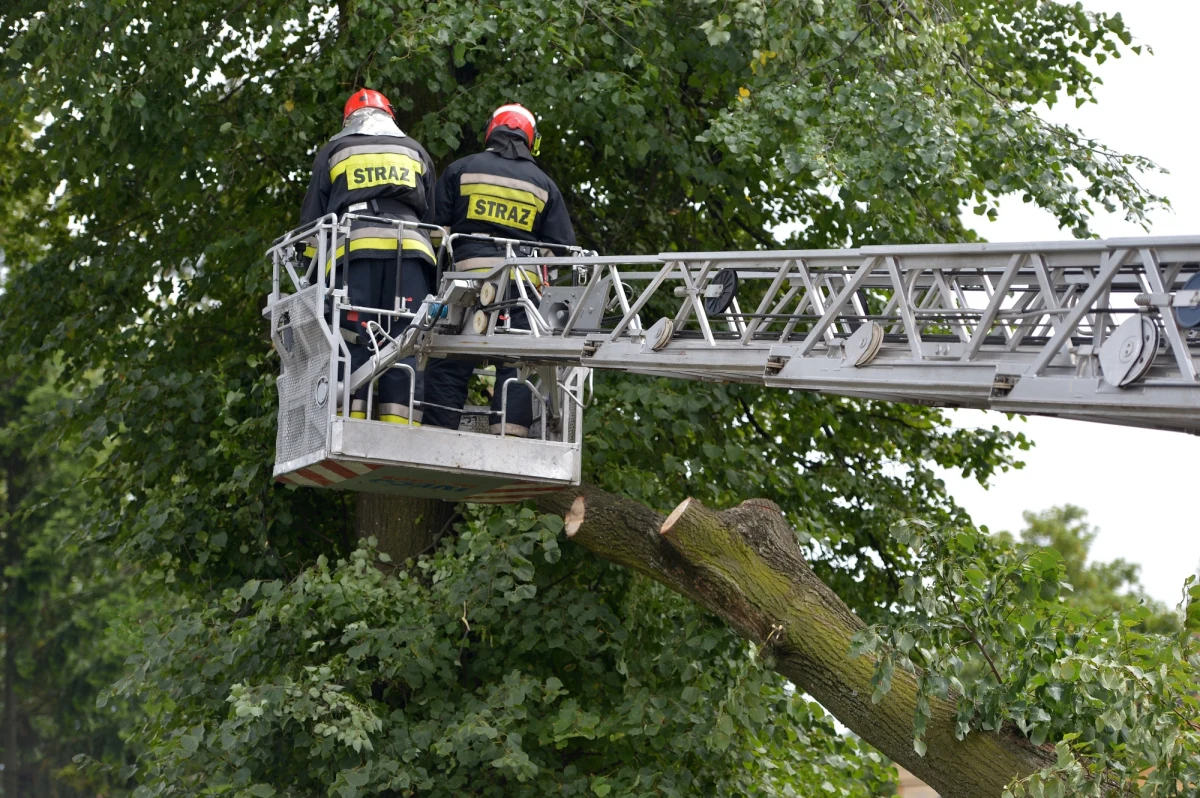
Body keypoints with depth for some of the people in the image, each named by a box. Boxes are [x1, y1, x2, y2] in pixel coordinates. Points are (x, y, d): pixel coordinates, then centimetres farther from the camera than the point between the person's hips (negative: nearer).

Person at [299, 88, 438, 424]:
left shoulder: (334, 151, 21)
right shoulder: (415, 152, 27)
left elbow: (312, 218, 17)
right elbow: (432, 217, 28)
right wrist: (432, 283, 31)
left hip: (354, 249, -1)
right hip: (410, 249, 1)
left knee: (352, 345, -7)